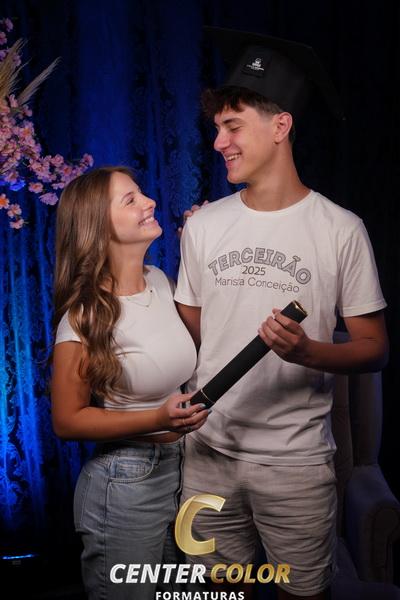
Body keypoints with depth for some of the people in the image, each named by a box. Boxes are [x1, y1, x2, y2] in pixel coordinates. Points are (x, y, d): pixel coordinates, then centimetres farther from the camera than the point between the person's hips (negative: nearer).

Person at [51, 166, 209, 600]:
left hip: (186, 469, 7)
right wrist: (157, 421, -27)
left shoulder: (161, 280, -2)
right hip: (127, 485, -7)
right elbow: (67, 421, -14)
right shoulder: (85, 317, -20)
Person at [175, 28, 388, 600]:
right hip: (207, 451, 3)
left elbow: (373, 349, -5)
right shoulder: (202, 225, 3)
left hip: (296, 460, -3)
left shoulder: (341, 229, -8)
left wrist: (306, 350, -23)